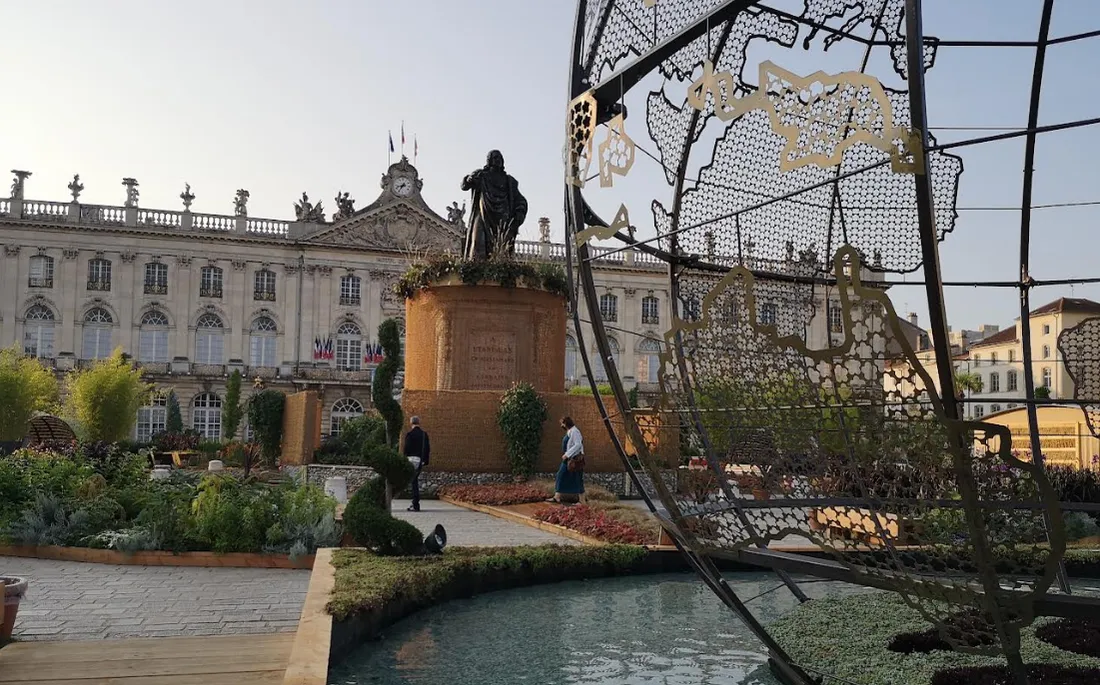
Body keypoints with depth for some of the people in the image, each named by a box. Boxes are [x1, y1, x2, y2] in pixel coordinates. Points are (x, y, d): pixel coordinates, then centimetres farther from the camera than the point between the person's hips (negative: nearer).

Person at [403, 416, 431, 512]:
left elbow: (406, 449, -10)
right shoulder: (424, 434, 9)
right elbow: (428, 448, 11)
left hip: (412, 459, -6)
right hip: (421, 460, 6)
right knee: (415, 481, 16)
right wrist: (425, 460, 16)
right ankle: (415, 503, 19)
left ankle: (416, 505, -6)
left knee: (414, 482, -4)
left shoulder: (409, 434, -8)